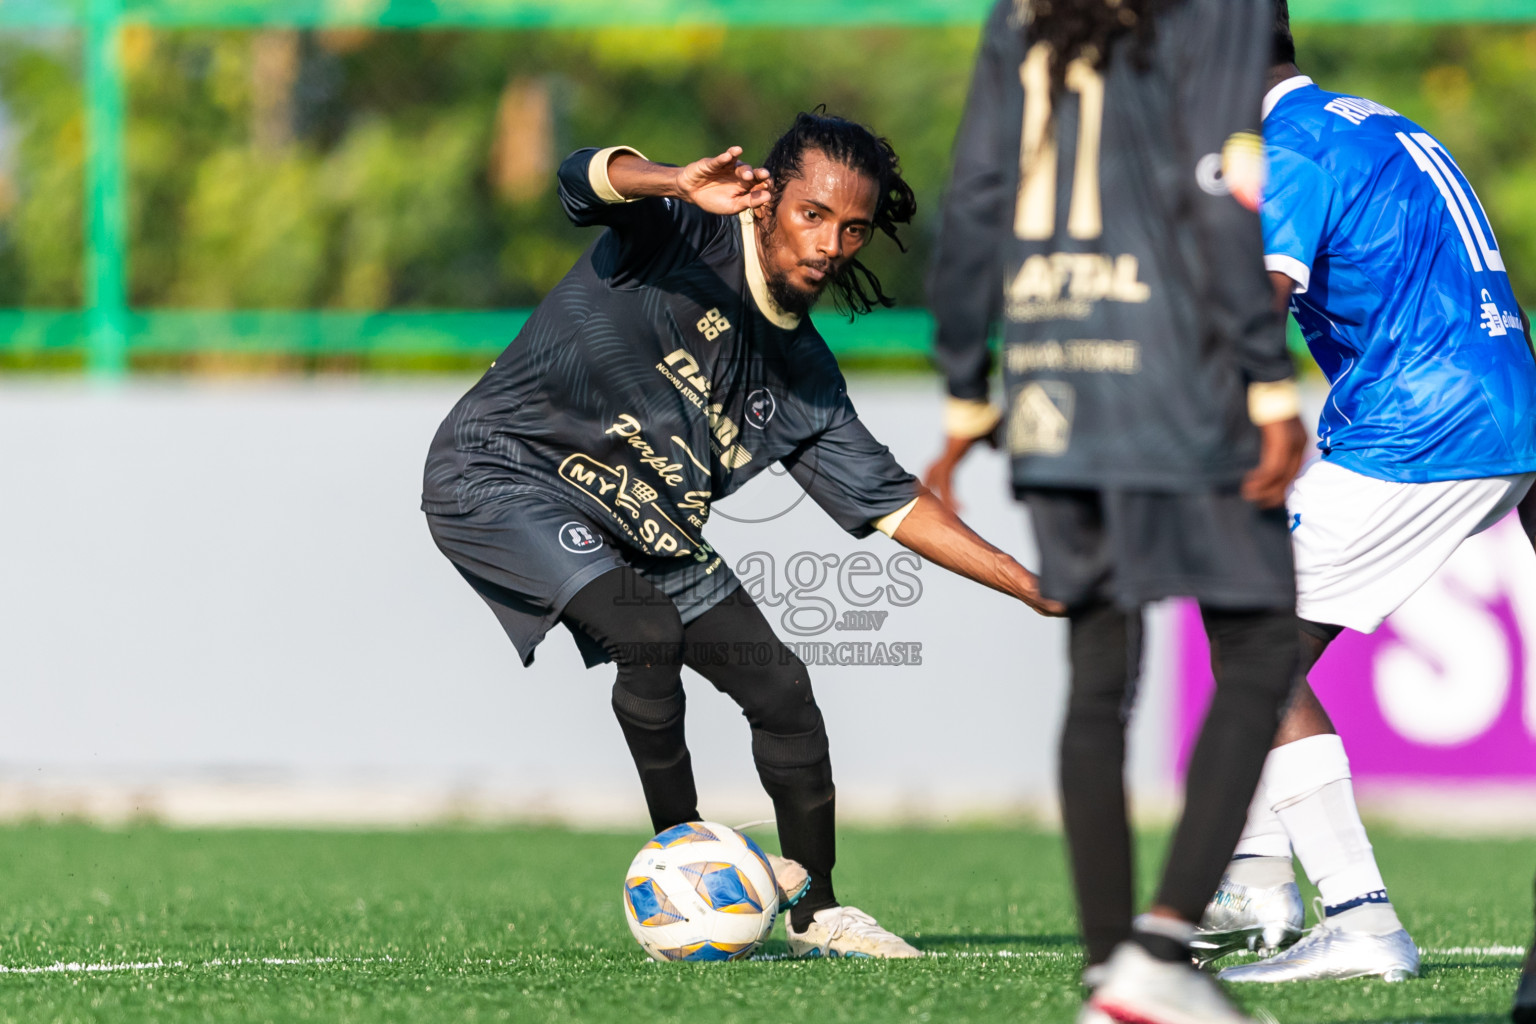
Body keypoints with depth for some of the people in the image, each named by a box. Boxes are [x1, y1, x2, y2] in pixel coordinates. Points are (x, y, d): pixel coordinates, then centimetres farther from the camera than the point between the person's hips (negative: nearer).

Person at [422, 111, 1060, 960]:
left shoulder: (803, 379, 0)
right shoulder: (690, 234, -17)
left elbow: (890, 502, 4)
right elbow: (586, 181, -36)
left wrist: (1029, 585, -4)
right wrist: (676, 186, -59)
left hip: (636, 521, 7)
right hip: (501, 474, -7)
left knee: (778, 683, 3)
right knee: (650, 634, -29)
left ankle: (815, 911, 17)